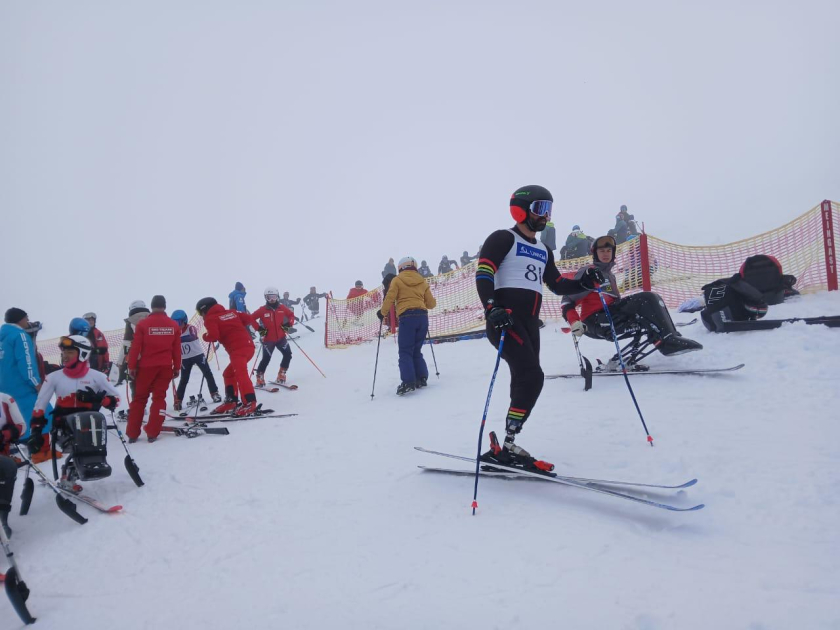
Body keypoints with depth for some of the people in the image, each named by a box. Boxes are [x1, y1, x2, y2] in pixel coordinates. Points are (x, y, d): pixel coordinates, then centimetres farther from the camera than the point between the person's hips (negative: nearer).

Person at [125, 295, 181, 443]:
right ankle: (152, 433, 3)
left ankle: (132, 433, 12)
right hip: (166, 366, 1)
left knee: (139, 398, 10)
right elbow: (177, 349, 5)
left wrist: (132, 366, 2)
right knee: (159, 398, 7)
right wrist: (177, 367, 12)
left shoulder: (143, 324, -5)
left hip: (146, 366, -1)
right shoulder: (174, 325, 2)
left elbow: (135, 347, -5)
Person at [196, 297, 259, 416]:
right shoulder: (231, 312, 20)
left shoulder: (210, 319, 2)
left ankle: (250, 402, -31)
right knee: (228, 373, 20)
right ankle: (231, 401, 21)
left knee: (240, 374, -19)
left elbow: (213, 336, -12)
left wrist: (205, 336, 9)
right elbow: (249, 319, 16)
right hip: (248, 345, 9)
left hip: (237, 349, -9)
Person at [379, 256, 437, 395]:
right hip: (422, 317, 4)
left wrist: (382, 312, 14)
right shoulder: (422, 281, 16)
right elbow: (431, 304, 14)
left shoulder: (397, 280, 6)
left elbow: (389, 299, -2)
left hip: (407, 317, -4)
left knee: (405, 352, -3)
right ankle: (421, 378, 7)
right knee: (417, 350, 16)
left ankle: (408, 382, -16)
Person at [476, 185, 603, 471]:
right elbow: (483, 274, -13)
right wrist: (491, 308, -27)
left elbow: (557, 285, 25)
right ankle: (507, 446, -14)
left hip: (530, 323, 9)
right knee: (532, 377, -20)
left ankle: (504, 448, 12)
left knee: (524, 383, 5)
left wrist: (585, 283, 8)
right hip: (505, 320, -8)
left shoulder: (543, 251, 23)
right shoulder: (503, 239, -1)